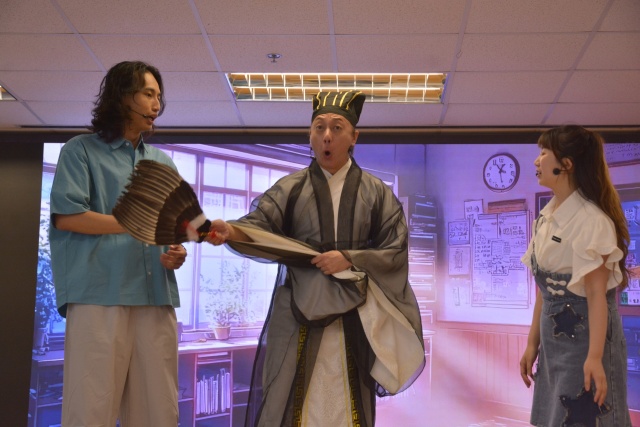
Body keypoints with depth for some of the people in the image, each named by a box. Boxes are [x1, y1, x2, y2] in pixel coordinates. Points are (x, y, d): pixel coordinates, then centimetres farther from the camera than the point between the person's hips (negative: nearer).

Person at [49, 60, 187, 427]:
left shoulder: (163, 162, 22)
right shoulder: (81, 150, 7)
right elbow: (65, 215, -6)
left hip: (156, 296, 5)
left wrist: (177, 252, 0)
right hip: (99, 294, -4)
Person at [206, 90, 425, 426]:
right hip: (299, 309, 0)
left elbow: (395, 251, 1)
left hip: (354, 313, 0)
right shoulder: (289, 188, 5)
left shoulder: (376, 193, 6)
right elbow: (260, 226, -10)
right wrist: (230, 231, -32)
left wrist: (350, 259, -14)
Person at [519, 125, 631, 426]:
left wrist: (594, 356, -26)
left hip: (584, 335, -8)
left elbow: (596, 292, -21)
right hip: (553, 337, 8)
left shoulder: (590, 219, -17)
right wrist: (533, 343, 11)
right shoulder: (547, 217, 7)